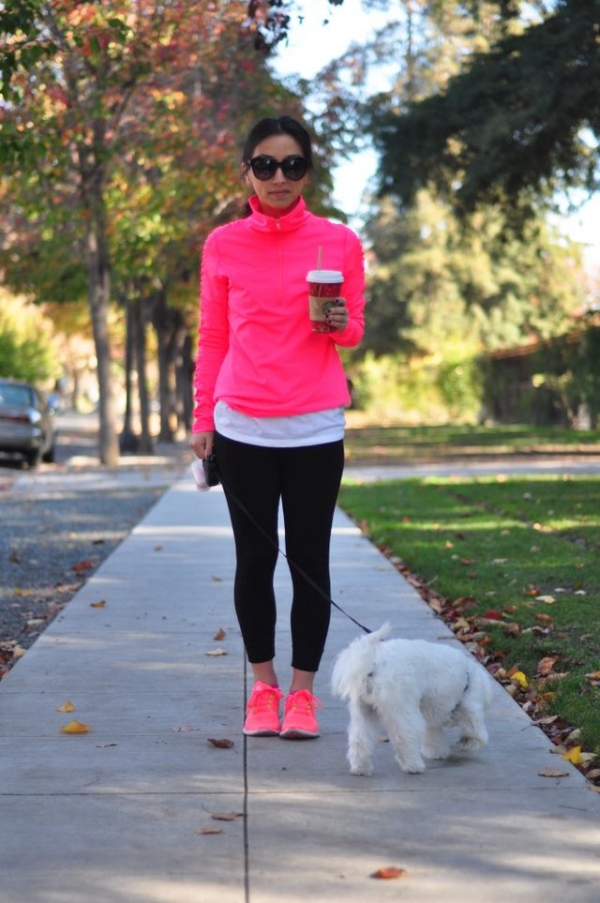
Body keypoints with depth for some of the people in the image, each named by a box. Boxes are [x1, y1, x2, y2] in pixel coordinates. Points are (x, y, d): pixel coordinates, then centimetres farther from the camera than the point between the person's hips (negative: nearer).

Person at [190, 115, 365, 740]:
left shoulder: (339, 242, 2)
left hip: (315, 427, 0)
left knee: (309, 558, 3)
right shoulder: (223, 245, 4)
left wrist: (340, 324, -13)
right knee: (254, 558, 5)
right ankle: (263, 687, 16)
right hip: (242, 426, 1)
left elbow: (353, 331, 10)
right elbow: (212, 339, 10)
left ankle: (302, 691, 12)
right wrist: (202, 418, 6)